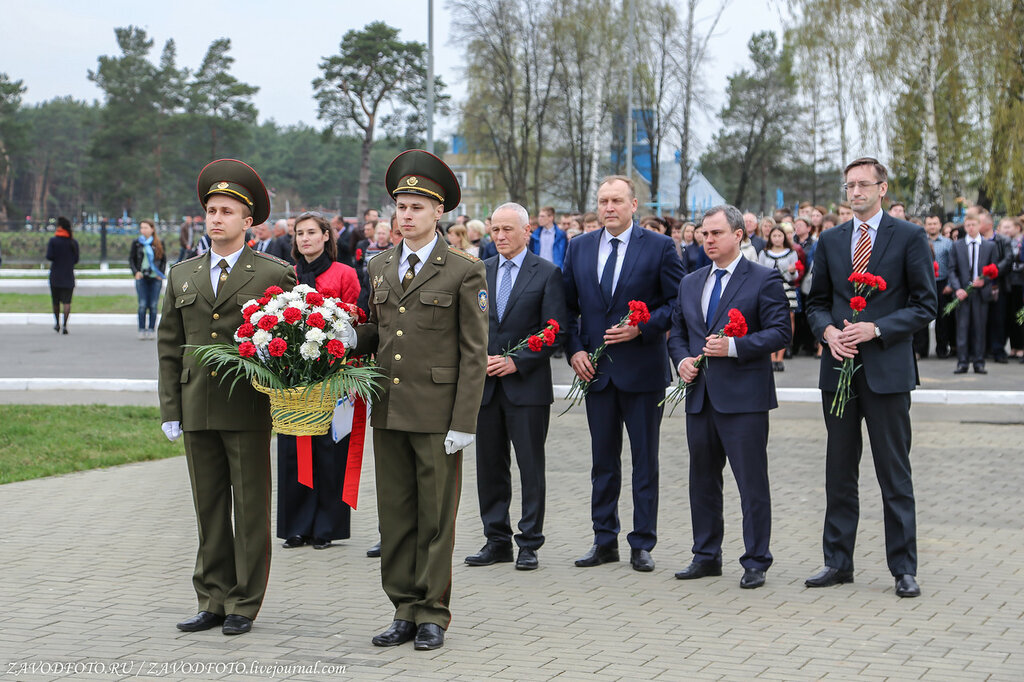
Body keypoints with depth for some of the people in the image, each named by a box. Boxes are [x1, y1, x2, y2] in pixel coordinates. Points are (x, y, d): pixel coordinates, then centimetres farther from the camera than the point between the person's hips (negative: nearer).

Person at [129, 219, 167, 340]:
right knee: (142, 305, -6)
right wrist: (135, 272, -6)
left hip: (155, 278, 0)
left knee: (153, 305, 0)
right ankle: (142, 330, 1)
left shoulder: (159, 243, 6)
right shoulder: (136, 243, 6)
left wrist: (161, 273, -2)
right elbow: (131, 259, 9)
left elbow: (164, 259, 11)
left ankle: (151, 329, 8)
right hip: (141, 277, 0)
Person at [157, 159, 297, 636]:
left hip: (249, 411, -4)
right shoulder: (182, 276, 13)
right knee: (208, 508, 8)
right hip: (197, 411, 4)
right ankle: (213, 601, 15)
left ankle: (244, 605, 7)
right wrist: (170, 410, 6)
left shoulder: (276, 274, 1)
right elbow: (169, 346, 12)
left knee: (250, 509, 0)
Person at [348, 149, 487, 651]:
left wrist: (463, 422, -12)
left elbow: (474, 353, -6)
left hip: (437, 413, -5)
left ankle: (433, 614, 11)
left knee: (436, 517, 2)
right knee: (395, 516, 9)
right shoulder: (380, 269, 13)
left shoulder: (464, 271, -4)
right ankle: (405, 611, 18)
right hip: (388, 411, 5)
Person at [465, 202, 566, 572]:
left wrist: (516, 361, -13)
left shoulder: (547, 274, -1)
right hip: (485, 383, 4)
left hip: (527, 385, -4)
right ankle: (497, 540, 16)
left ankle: (529, 543, 6)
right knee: (489, 465, 7)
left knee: (531, 465, 0)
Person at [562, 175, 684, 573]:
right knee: (603, 461, 10)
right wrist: (574, 350, -1)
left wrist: (642, 328, -16)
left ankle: (642, 544, 9)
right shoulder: (579, 248, 9)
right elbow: (568, 306, 12)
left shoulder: (659, 247, -2)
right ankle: (605, 540, 17)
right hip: (596, 369, 4)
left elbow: (678, 301, -4)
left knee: (644, 461, 3)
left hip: (642, 369, -3)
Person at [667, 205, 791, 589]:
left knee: (752, 483, -3)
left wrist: (733, 347, -19)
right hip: (700, 396, 6)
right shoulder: (690, 284, 16)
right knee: (702, 480, 12)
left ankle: (756, 563, 4)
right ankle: (706, 557, 23)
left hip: (743, 397, -6)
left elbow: (780, 333, -10)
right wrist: (682, 360, 0)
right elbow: (677, 331, 20)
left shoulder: (764, 280, -3)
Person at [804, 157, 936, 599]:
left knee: (894, 473, 0)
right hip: (839, 368, 4)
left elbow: (925, 306, -3)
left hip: (887, 369, -4)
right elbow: (817, 302, 15)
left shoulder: (910, 238, -1)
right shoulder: (830, 241, 11)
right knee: (839, 471, 9)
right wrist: (828, 330, -6)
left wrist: (876, 329, -15)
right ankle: (838, 562, 16)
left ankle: (903, 568, 6)